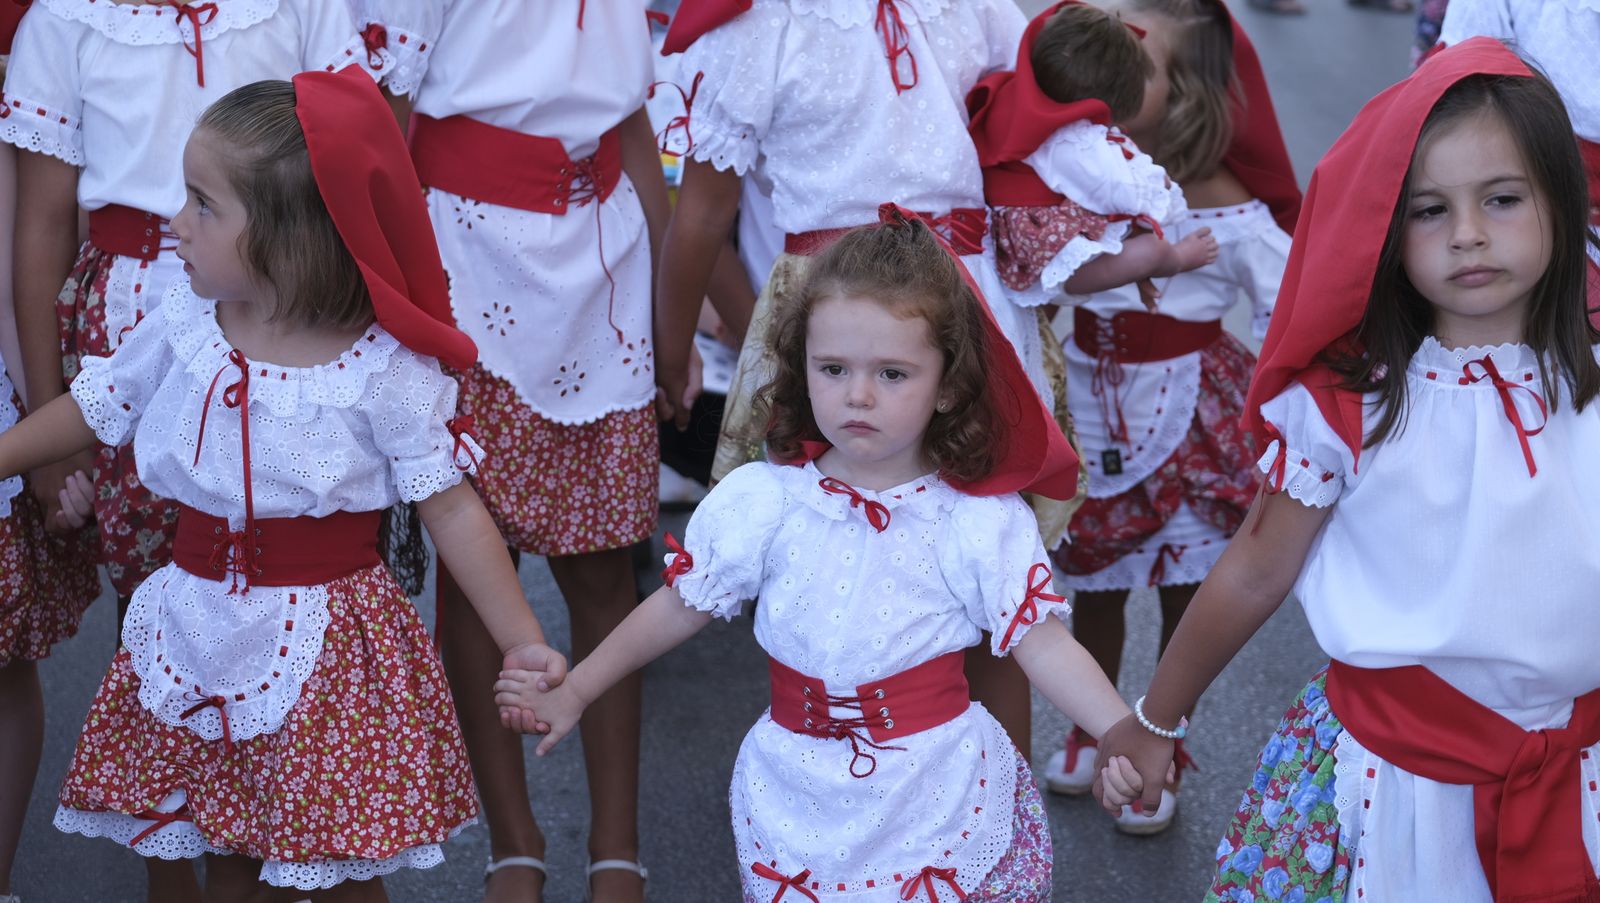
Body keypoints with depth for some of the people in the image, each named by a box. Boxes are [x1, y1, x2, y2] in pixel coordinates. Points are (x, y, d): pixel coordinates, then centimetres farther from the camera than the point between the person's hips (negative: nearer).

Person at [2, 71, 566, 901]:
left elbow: (451, 509, -12)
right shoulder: (185, 323, -3)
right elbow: (92, 409, 13)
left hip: (323, 640, -4)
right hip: (198, 638, 4)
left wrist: (522, 642, -17)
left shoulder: (383, 369, -15)